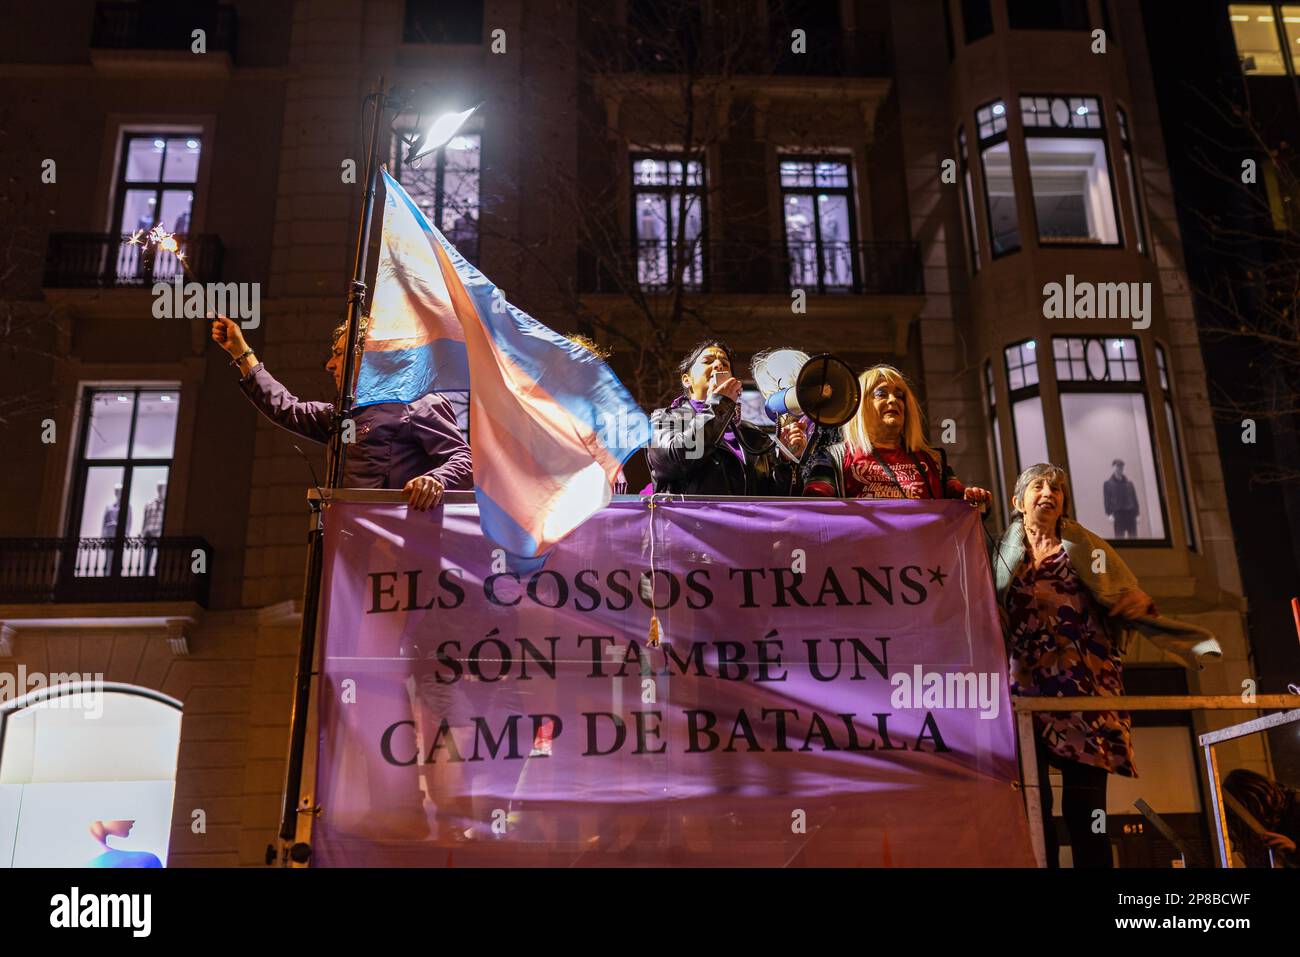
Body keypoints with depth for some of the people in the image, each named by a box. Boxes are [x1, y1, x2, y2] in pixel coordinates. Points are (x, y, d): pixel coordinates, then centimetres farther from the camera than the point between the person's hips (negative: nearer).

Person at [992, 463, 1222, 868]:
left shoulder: (1086, 548, 15)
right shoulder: (1003, 554, 15)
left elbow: (1133, 606, 8)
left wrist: (1196, 643, -4)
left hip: (1085, 690, 0)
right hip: (1027, 689, 0)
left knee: (1084, 808, -6)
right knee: (1034, 804, -6)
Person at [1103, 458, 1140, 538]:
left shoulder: (1129, 483, 15)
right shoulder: (1107, 484, 6)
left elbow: (1134, 499, 13)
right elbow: (1107, 500, -1)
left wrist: (1137, 514, 5)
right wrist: (1109, 514, -13)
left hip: (1130, 513, 3)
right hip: (1118, 514, -3)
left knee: (1133, 537, 3)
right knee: (1119, 537, -7)